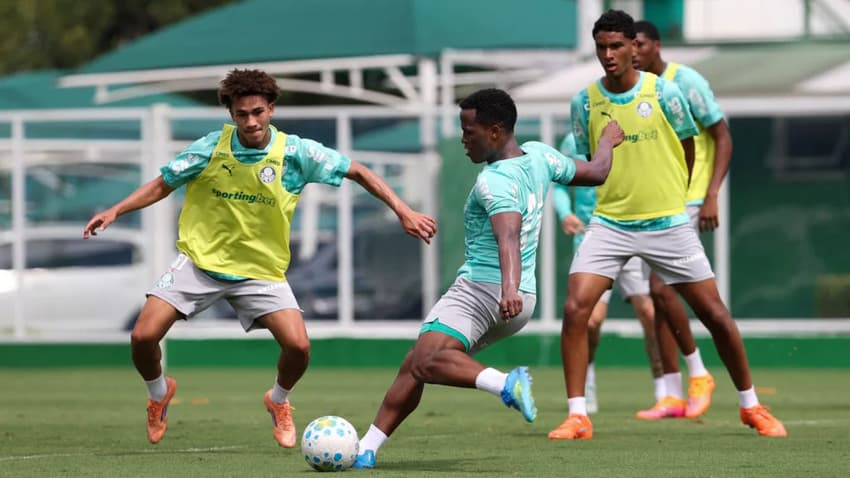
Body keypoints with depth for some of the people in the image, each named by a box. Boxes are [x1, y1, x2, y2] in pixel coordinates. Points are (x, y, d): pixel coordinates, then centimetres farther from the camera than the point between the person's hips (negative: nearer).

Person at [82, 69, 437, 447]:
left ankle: (278, 402, 17)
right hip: (200, 260, 0)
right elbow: (162, 185, 3)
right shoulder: (211, 148, -10)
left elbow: (358, 172, -2)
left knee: (298, 346, -18)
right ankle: (159, 393, 24)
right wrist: (115, 211, -8)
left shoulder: (296, 152, -11)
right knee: (143, 337, -12)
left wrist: (403, 211, -9)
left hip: (261, 271, 0)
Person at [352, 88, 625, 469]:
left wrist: (509, 287, -47)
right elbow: (595, 173, 24)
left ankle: (506, 383, -46)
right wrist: (607, 141, 45)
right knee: (413, 365, 12)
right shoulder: (539, 156, 9)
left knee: (426, 361, -30)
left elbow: (509, 237, -32)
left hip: (481, 290, -10)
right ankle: (366, 449, 9)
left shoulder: (494, 182, -15)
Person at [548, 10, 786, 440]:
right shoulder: (584, 102, -2)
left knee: (714, 312, 2)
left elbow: (687, 150, 7)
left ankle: (750, 406, 21)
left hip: (667, 223, -1)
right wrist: (618, 191, 3)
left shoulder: (664, 92, -7)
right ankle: (577, 417, -10)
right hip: (609, 223, 1)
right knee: (575, 308, -16)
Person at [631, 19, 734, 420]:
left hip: (687, 201, -7)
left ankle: (698, 374, -1)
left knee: (661, 288, -17)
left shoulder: (685, 82, -10)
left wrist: (711, 196, -18)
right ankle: (672, 395, 5)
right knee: (659, 292, 2)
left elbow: (723, 138, -10)